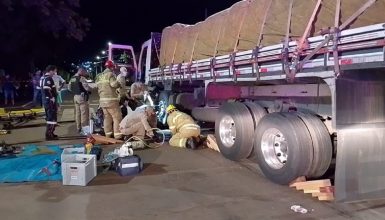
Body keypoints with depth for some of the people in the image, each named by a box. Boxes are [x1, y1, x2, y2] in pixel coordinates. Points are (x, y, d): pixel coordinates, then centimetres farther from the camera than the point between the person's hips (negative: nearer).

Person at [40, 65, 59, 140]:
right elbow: (47, 90, -28)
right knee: (52, 118, -6)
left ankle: (50, 133, 27)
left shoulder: (43, 78, 16)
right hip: (50, 101, -11)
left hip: (45, 100, 11)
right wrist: (52, 98, -19)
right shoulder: (48, 79, -17)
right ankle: (49, 135, -4)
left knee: (49, 117, 18)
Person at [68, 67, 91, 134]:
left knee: (77, 113, 13)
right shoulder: (81, 78, -14)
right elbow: (87, 88, -20)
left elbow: (69, 88, 17)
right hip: (82, 97, -9)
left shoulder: (72, 78, 12)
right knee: (84, 113, -6)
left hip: (75, 97, 9)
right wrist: (90, 90, 0)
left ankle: (79, 128, 20)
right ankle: (85, 129, -6)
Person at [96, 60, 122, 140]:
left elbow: (98, 87, 20)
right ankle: (117, 135, -7)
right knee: (117, 117, -4)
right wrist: (119, 83, -3)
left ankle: (108, 135, 14)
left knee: (107, 117, 12)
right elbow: (114, 84, -21)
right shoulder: (110, 74, -9)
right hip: (111, 99, -8)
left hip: (102, 100, 8)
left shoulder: (99, 76, 16)